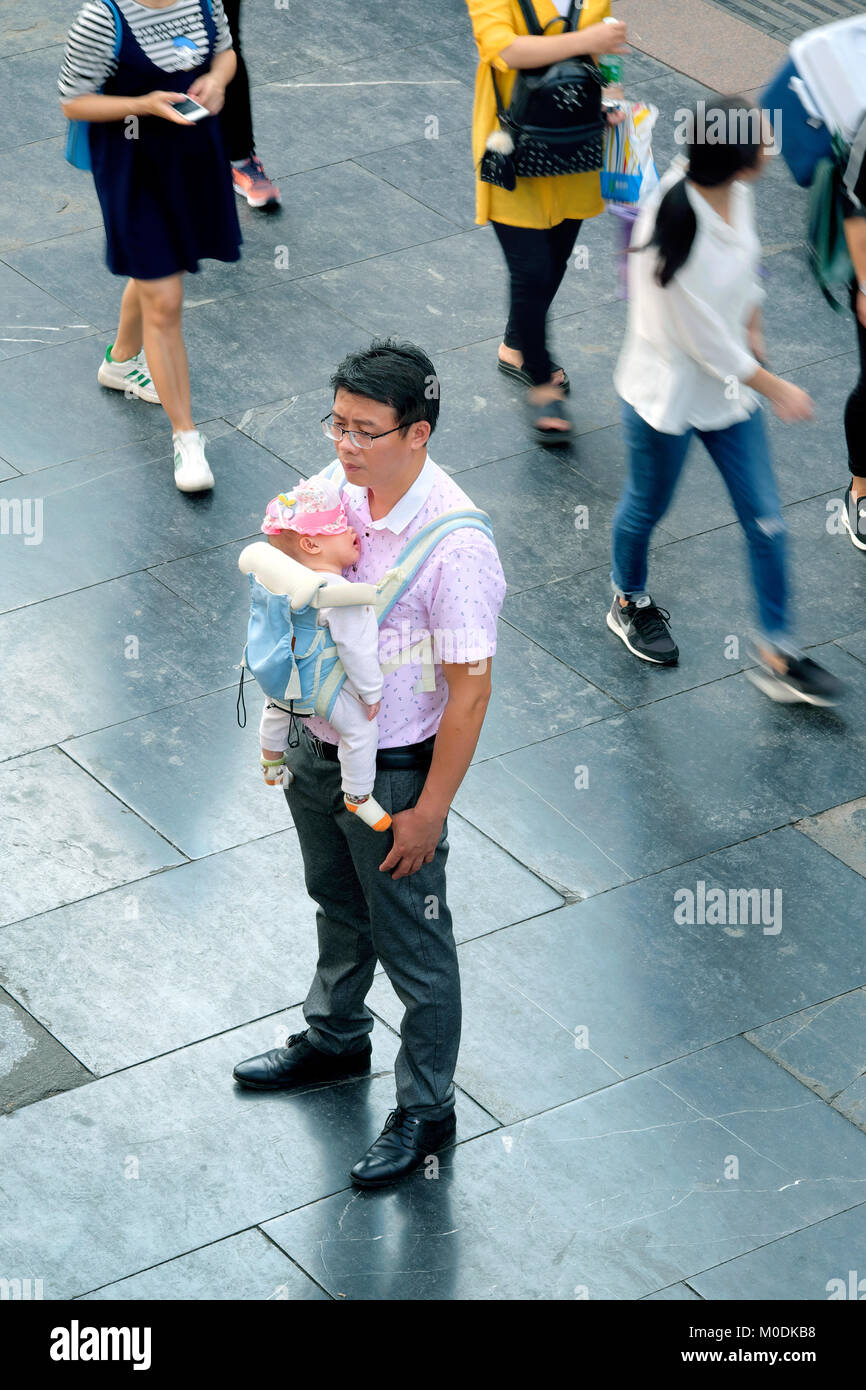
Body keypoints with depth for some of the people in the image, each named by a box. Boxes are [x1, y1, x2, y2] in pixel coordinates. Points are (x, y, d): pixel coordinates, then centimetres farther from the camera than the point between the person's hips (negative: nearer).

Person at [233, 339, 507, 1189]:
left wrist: (430, 810, -19)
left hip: (396, 773, -7)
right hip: (320, 747, 7)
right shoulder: (339, 490, -8)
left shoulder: (454, 546, -29)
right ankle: (335, 1039, 54)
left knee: (413, 948, 10)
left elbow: (470, 687, -23)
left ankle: (425, 1111, 28)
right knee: (337, 906, 29)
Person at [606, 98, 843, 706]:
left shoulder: (734, 194, -12)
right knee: (648, 508, 19)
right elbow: (708, 344, -26)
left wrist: (752, 327, 21)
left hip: (729, 386, 7)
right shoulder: (676, 232, -34)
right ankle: (630, 603, 49)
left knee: (766, 519, 8)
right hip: (669, 394, -7)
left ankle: (778, 655, 20)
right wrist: (777, 389, -16)